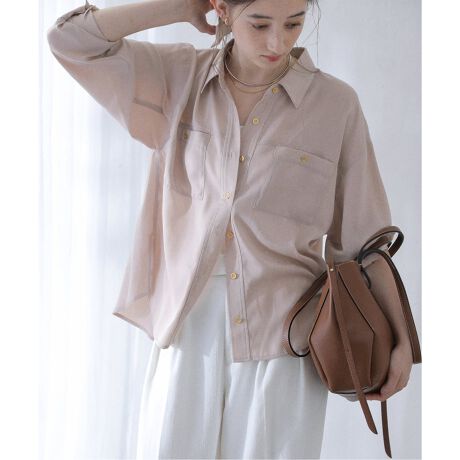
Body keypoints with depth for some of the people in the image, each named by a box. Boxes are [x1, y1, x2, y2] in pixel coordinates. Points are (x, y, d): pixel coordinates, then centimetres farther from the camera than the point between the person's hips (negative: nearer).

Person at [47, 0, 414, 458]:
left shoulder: (335, 103, -4)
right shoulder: (179, 77, 3)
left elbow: (361, 236, 2)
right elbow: (70, 39, -3)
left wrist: (400, 338, 1)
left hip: (281, 342, -1)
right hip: (187, 335, 2)